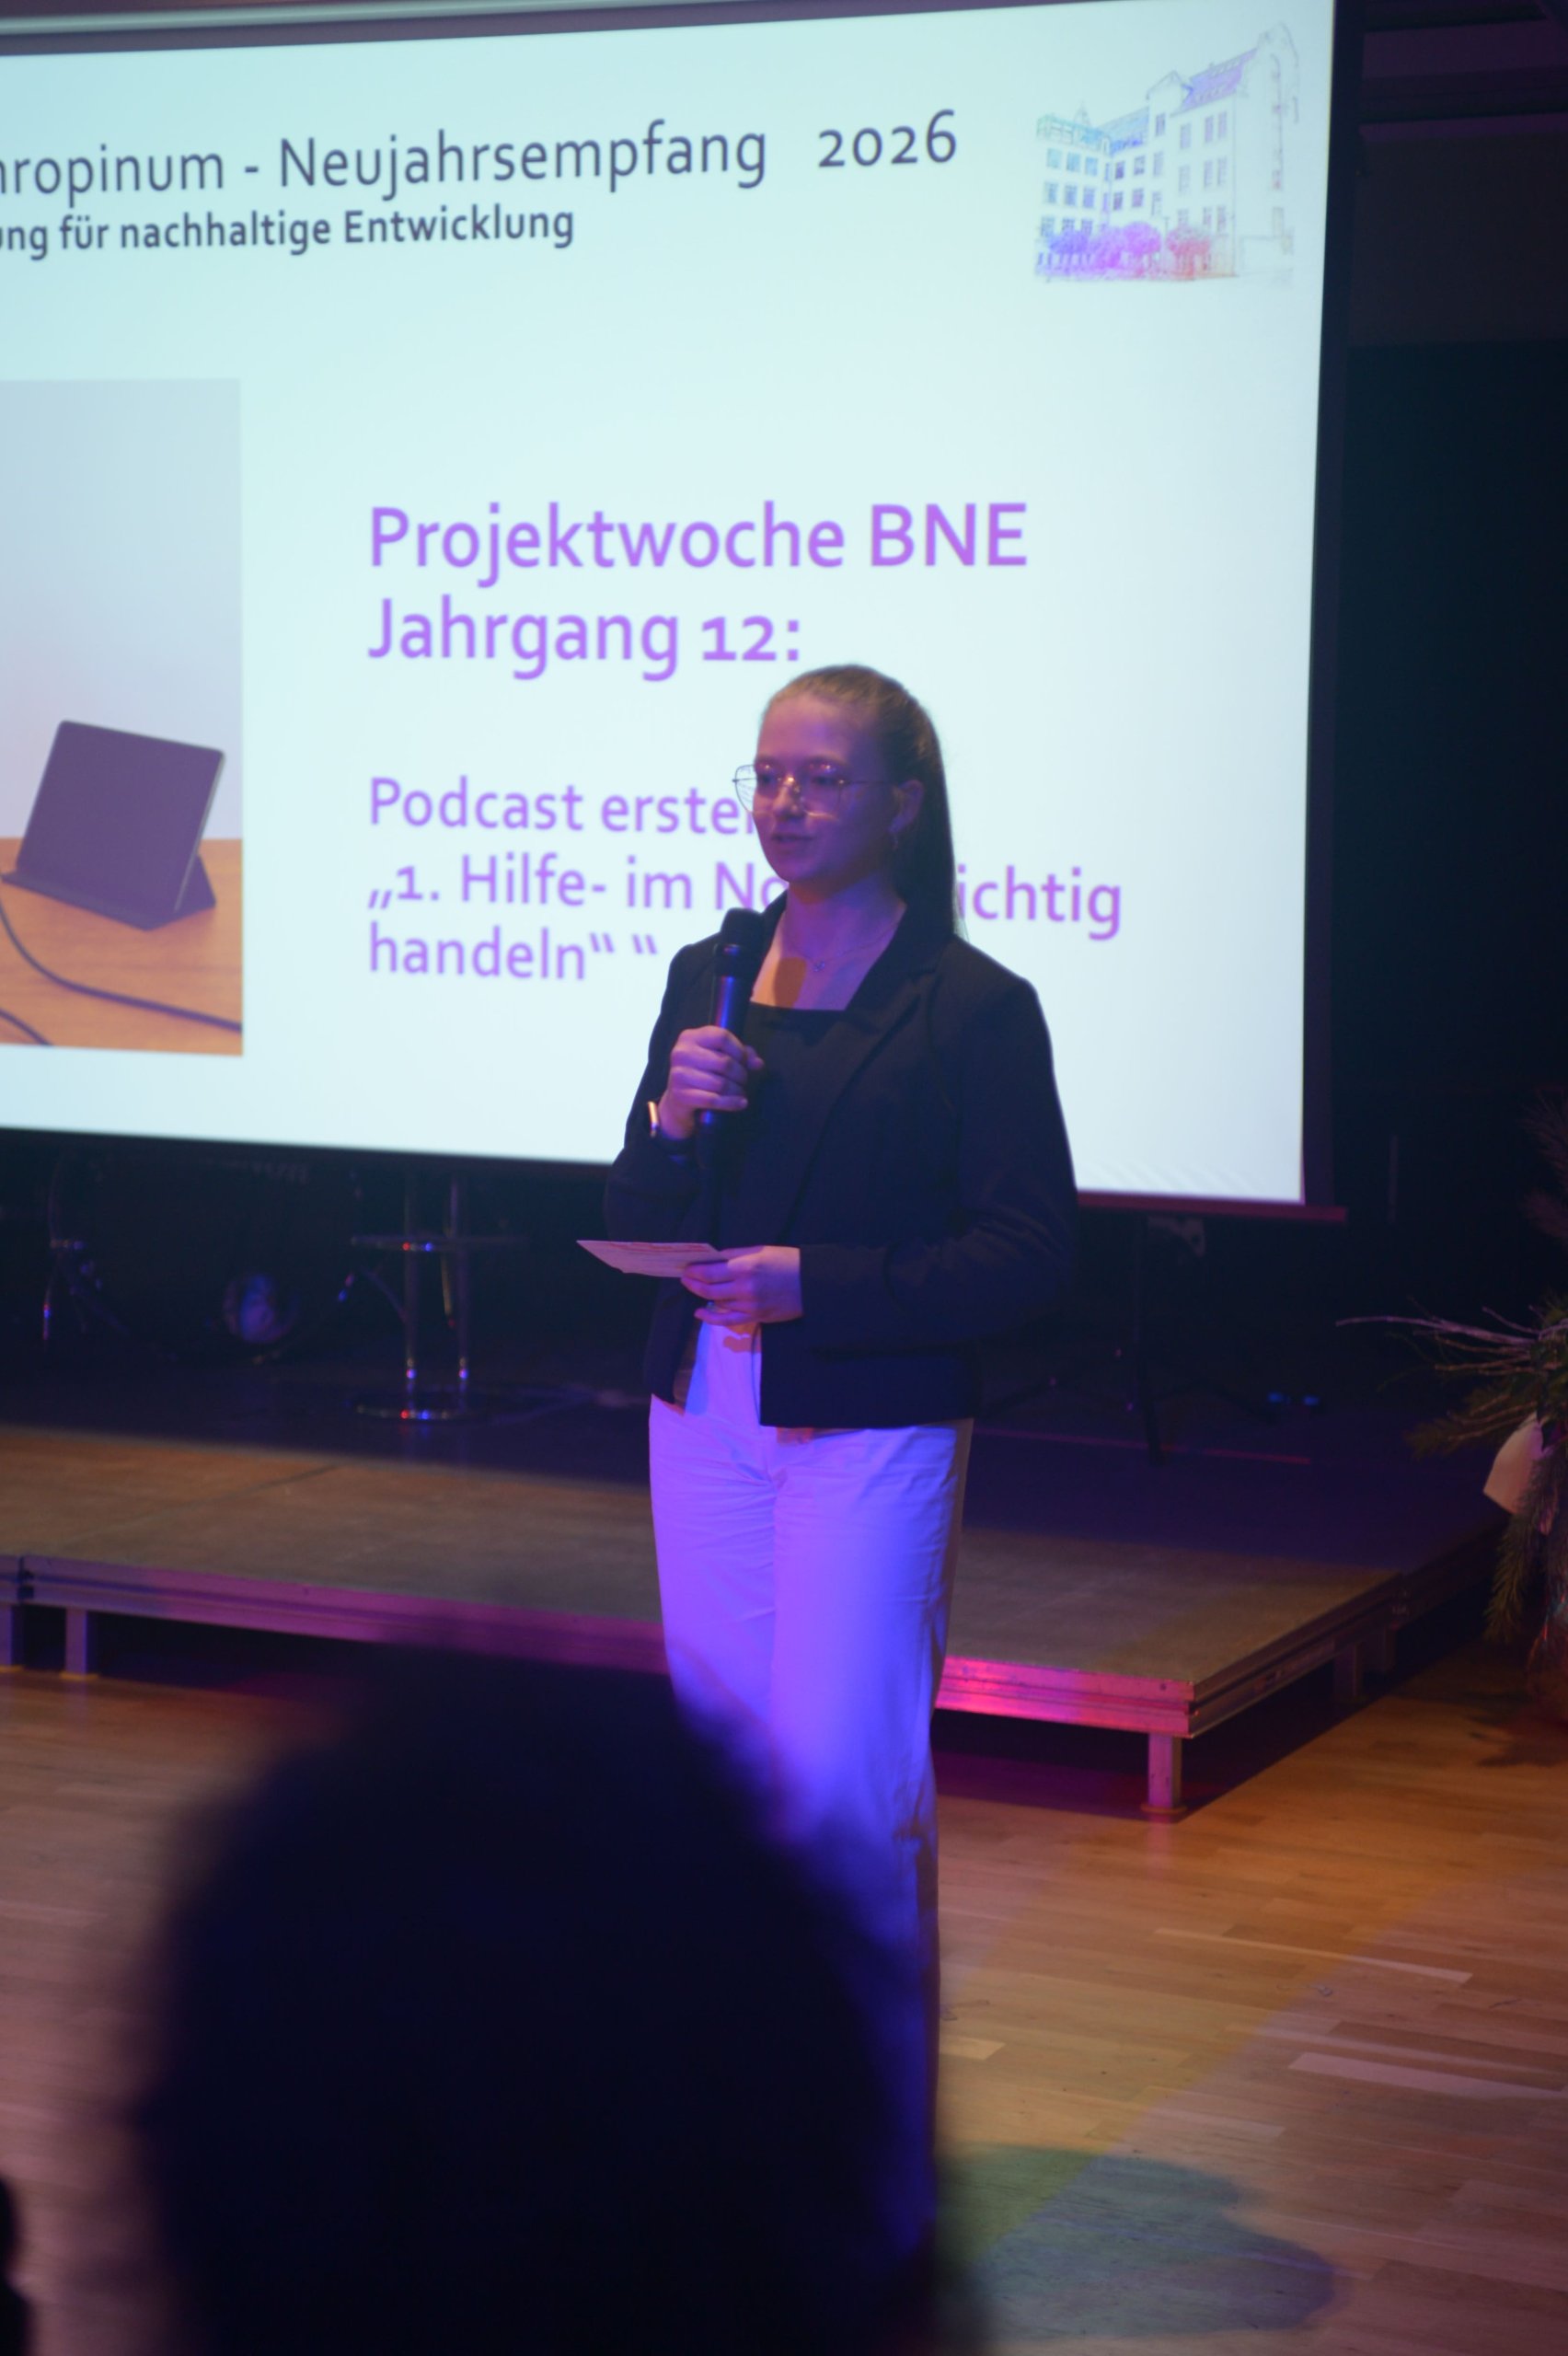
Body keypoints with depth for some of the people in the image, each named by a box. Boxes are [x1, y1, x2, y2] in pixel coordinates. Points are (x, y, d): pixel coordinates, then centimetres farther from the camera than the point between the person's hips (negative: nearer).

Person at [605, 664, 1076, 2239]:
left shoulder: (974, 1007, -8)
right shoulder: (709, 981, 9)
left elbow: (1030, 1251, -11)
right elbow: (628, 1226, 10)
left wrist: (821, 1281, -20)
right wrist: (671, 1122, -11)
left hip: (868, 1435, -6)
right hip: (704, 1419, 6)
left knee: (843, 1791, -6)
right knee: (733, 1778, 12)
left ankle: (873, 2155, 8)